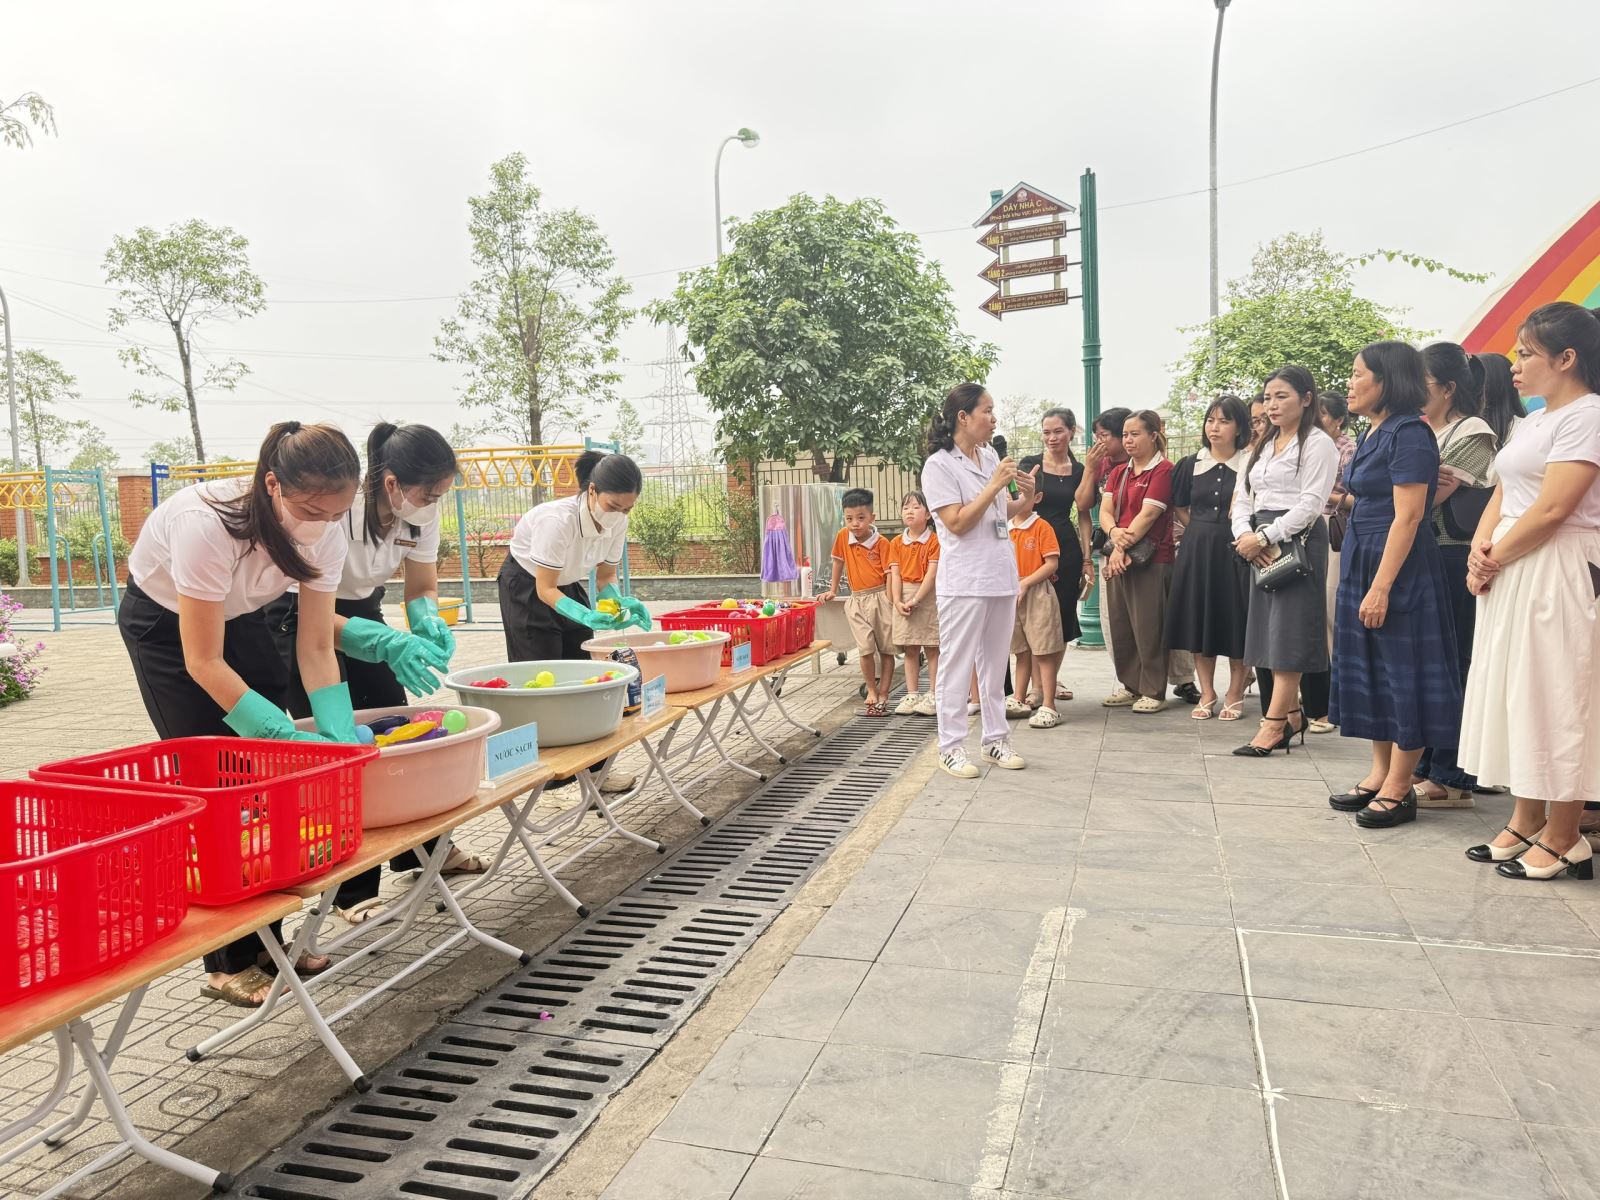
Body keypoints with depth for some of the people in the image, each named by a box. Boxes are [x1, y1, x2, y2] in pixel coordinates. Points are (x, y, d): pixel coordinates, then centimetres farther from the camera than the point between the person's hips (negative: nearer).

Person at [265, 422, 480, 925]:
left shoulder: (421, 511, -17)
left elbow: (423, 587, -6)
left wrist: (428, 619, -28)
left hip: (362, 609, 6)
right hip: (300, 617, -6)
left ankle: (420, 848, 26)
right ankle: (352, 888, 3)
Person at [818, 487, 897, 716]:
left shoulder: (882, 542, -7)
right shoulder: (842, 536, 2)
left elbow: (890, 574, -8)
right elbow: (838, 561, 16)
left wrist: (892, 602, -14)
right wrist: (833, 590, 22)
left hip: (880, 598, -2)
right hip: (857, 601, 2)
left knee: (887, 649, 4)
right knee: (866, 649, -7)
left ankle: (883, 695, 14)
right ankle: (872, 691, 11)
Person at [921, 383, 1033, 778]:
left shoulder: (991, 457, 10)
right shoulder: (939, 465, -10)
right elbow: (957, 523, -16)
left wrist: (1026, 498, 1)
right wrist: (995, 485, -17)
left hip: (1001, 575, 7)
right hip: (964, 580, -7)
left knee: (995, 663, 13)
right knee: (958, 666, -1)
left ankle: (995, 739, 22)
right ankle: (950, 747, 7)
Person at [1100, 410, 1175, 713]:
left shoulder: (1163, 470, -6)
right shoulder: (1118, 473, 17)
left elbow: (1147, 515, -14)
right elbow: (1105, 510, 7)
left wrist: (1124, 546, -14)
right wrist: (1114, 533, -13)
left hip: (1150, 559, -7)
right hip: (1118, 559, 7)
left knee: (1148, 627, -3)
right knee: (1119, 625, 10)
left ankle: (1153, 692, 7)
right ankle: (1131, 687, 21)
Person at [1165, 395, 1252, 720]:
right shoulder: (1191, 464, 7)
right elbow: (1179, 507, 17)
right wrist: (1201, 530, 9)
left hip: (1235, 550, -3)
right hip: (1196, 550, 4)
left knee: (1236, 621, 2)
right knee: (1199, 620, 6)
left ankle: (1235, 696, 16)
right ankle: (1206, 694, 17)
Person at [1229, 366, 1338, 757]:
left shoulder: (1318, 443, -4)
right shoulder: (1262, 446, 20)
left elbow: (1311, 504, -14)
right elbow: (1242, 497, 15)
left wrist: (1264, 537, -17)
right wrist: (1245, 534, -5)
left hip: (1297, 542, -8)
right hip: (1261, 547, 8)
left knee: (1287, 630, -9)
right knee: (1265, 629, 7)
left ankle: (1273, 724, -9)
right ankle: (1291, 714, 18)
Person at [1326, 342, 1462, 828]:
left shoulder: (1408, 432, -15)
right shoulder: (1373, 432, 12)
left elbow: (1408, 516, -19)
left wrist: (1381, 587, -22)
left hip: (1400, 567, -10)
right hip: (1362, 559, 10)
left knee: (1402, 672, -2)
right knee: (1370, 667, 13)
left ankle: (1398, 789, 6)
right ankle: (1380, 774, 23)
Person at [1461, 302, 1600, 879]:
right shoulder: (1533, 420, 17)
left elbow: (1552, 510, -19)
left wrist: (1495, 557, -9)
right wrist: (1481, 550, -2)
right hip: (1509, 574, 9)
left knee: (1553, 697, -4)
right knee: (1514, 693, 12)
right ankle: (1525, 821, 22)